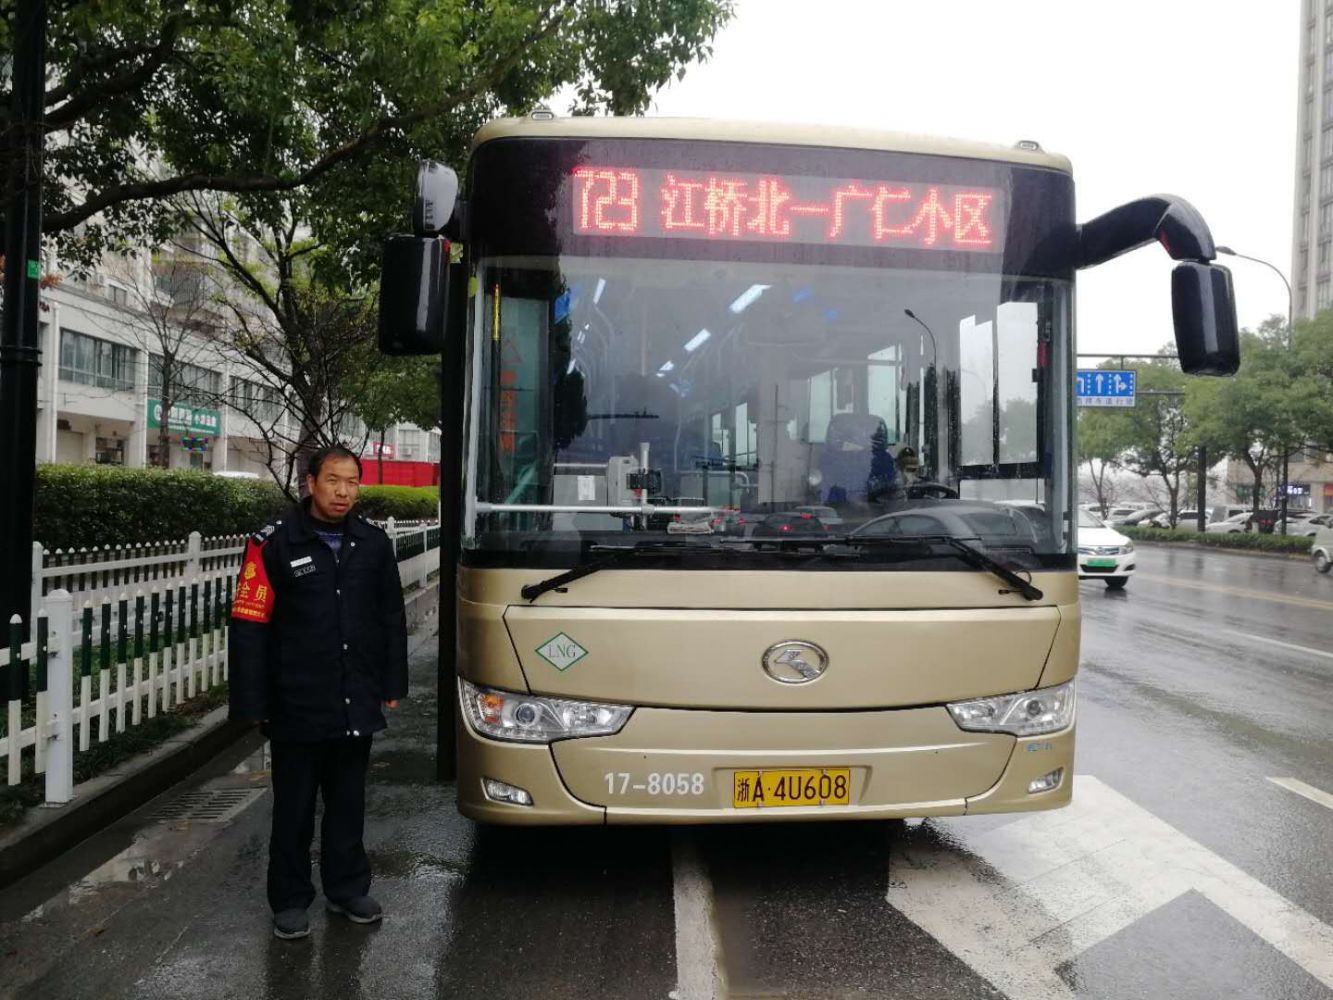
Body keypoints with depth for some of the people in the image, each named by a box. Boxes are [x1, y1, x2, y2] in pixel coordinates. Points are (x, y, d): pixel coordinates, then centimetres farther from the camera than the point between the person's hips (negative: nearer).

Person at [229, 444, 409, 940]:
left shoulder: (374, 544, 4)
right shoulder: (274, 543, -9)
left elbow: (392, 620, 11)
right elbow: (249, 626, -9)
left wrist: (392, 686, 9)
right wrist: (252, 703, -11)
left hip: (357, 707, 4)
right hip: (297, 707, -3)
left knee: (348, 803, 16)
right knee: (294, 807, 10)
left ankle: (347, 889, 33)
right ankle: (290, 901, 26)